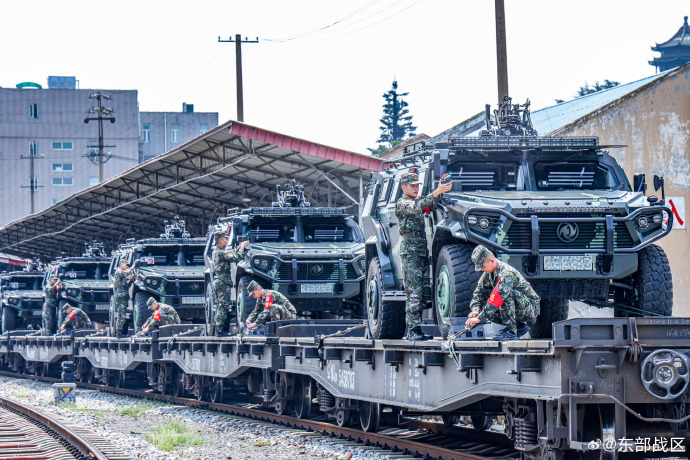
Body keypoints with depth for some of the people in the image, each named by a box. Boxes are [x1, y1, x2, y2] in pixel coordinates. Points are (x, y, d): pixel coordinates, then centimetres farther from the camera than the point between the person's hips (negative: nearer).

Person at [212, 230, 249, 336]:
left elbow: (232, 255, 24)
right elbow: (237, 258, -22)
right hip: (223, 282, -10)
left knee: (219, 306, 13)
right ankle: (220, 331, -10)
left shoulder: (216, 251, 15)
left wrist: (240, 247, 18)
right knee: (223, 307, -9)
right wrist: (242, 247, -8)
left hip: (218, 282, 10)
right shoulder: (221, 253, -16)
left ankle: (218, 330, 16)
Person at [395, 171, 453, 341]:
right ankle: (413, 330, -11)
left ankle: (414, 329, 10)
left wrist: (440, 189, -8)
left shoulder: (417, 202, 21)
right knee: (414, 292, -11)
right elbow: (416, 207, -24)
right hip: (410, 252, -8)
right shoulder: (402, 204, -5)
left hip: (422, 252, 8)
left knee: (425, 293, 6)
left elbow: (430, 207, 7)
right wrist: (436, 192, -32)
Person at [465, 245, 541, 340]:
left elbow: (498, 297, -36)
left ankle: (511, 331, -25)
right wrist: (475, 310, -14)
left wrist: (479, 318, -39)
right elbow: (479, 292, 7)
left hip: (531, 307, -9)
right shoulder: (488, 274, 3)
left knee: (506, 293, -33)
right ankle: (520, 326, 6)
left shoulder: (507, 273, -26)